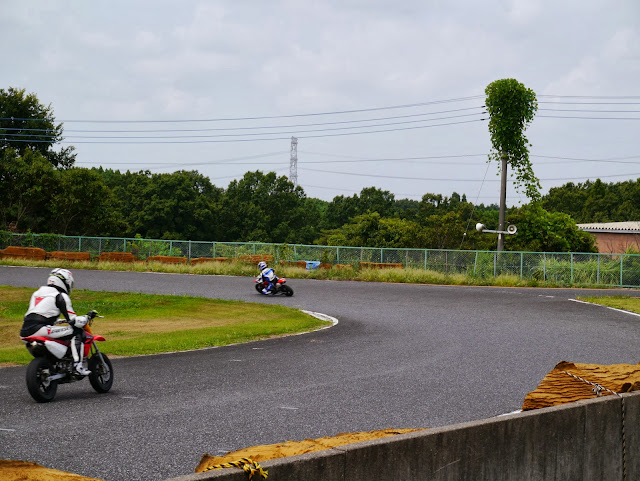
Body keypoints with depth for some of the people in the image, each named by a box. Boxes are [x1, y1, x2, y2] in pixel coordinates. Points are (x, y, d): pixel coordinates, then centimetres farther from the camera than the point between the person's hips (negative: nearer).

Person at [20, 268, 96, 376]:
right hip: (40, 329, -8)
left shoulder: (37, 293, 26)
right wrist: (88, 317, 17)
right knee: (77, 332, -2)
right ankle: (77, 364, -13)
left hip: (25, 333, 8)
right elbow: (73, 321, -2)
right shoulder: (61, 296, 2)